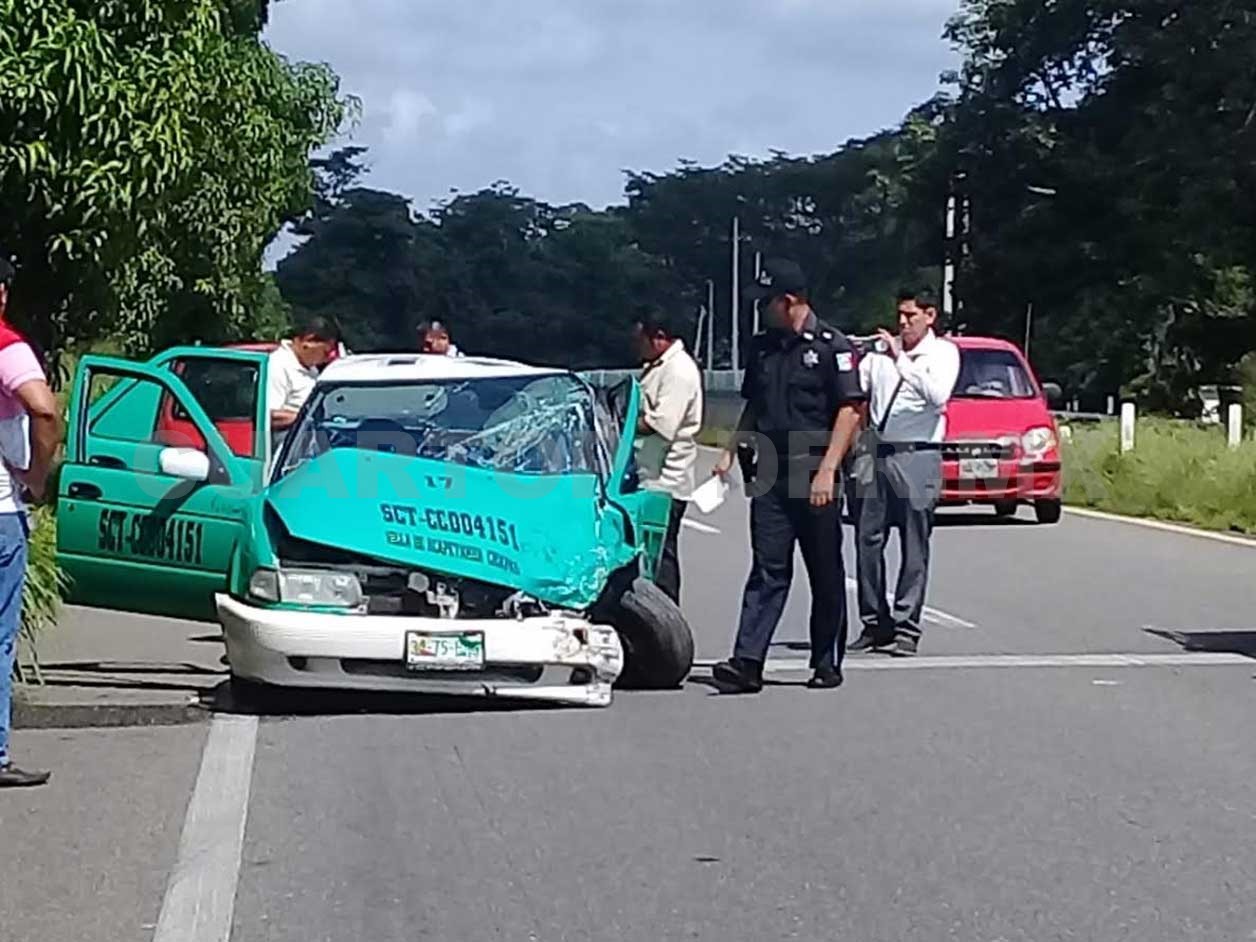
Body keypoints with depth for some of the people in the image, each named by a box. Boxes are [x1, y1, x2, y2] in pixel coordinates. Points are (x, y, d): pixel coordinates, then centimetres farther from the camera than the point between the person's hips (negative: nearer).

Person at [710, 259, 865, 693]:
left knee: (825, 575, 6)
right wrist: (731, 452, 13)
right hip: (770, 477, 5)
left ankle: (826, 664, 15)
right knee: (768, 571, -2)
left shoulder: (831, 345, -5)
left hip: (815, 479, -5)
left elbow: (850, 410, -9)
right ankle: (747, 661, -9)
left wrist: (827, 470, -16)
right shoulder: (762, 347, 13)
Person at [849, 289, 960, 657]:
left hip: (918, 457, -4)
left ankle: (906, 627, 2)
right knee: (868, 540, 4)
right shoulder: (882, 348, 11)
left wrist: (901, 360, -18)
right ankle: (874, 623, 13)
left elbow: (937, 395, -16)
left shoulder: (943, 352, 1)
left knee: (914, 547, -2)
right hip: (877, 453, 4)